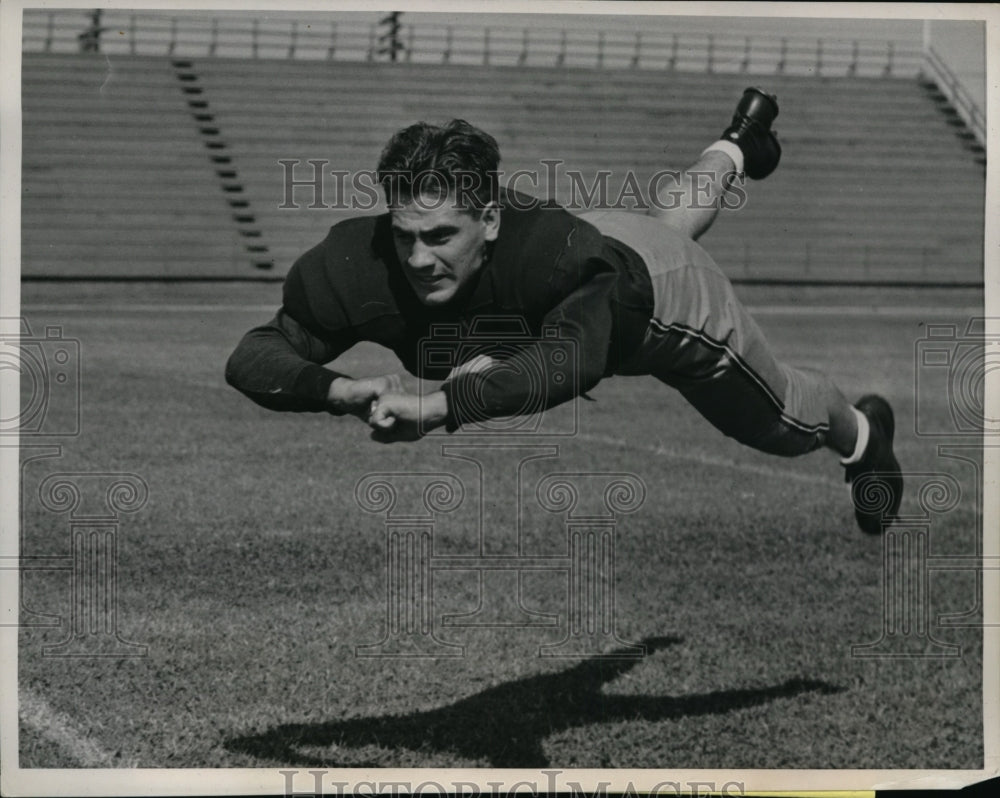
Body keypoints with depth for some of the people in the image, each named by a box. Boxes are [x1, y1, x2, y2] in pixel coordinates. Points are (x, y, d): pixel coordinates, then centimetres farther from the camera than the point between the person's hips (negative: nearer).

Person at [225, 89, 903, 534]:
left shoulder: (566, 257, -53)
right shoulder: (355, 267, -42)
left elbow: (564, 363, -68)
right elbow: (253, 357, -42)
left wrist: (439, 405, -80)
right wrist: (340, 390, -61)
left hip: (661, 290, -5)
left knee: (784, 426, 22)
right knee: (670, 223, 41)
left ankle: (862, 433, 59)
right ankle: (737, 148, 74)